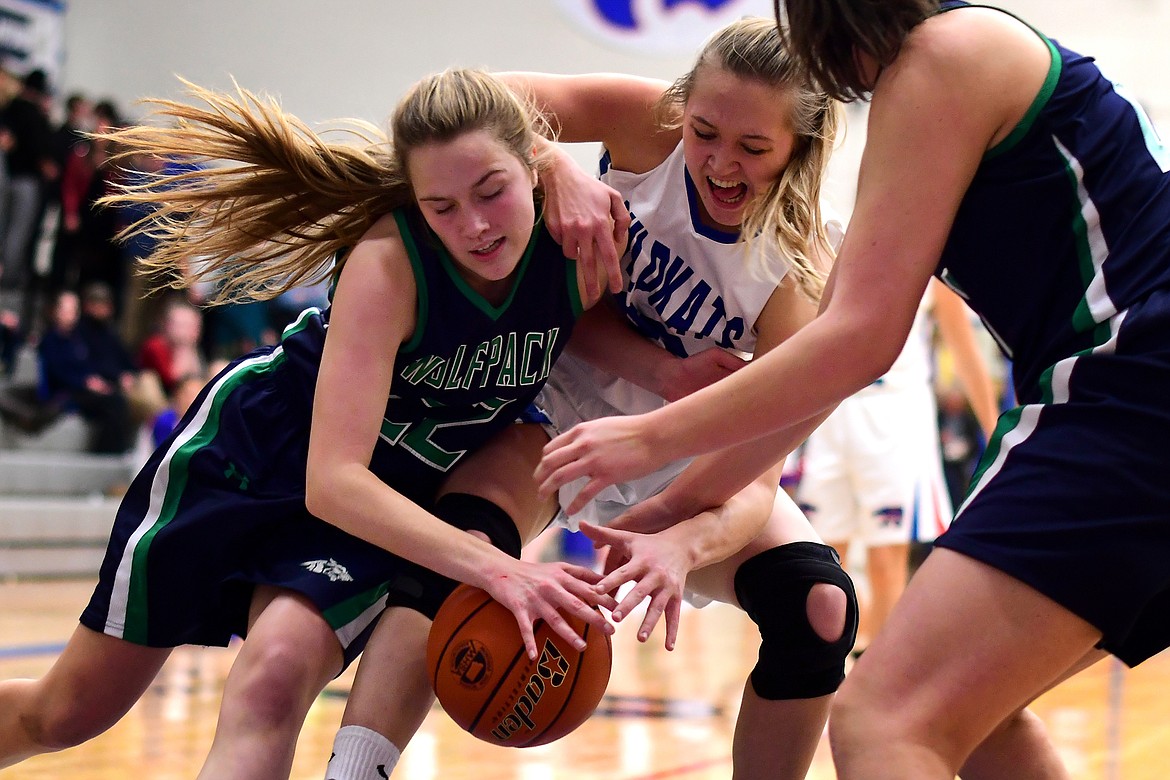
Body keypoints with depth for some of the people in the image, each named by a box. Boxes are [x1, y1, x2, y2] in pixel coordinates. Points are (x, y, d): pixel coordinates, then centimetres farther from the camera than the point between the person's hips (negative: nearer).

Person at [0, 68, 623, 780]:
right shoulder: (390, 259, -32)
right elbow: (332, 480, -38)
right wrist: (489, 564, -49)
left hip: (394, 505, 2)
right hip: (255, 448, -2)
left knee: (276, 680, -29)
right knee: (67, 713, 9)